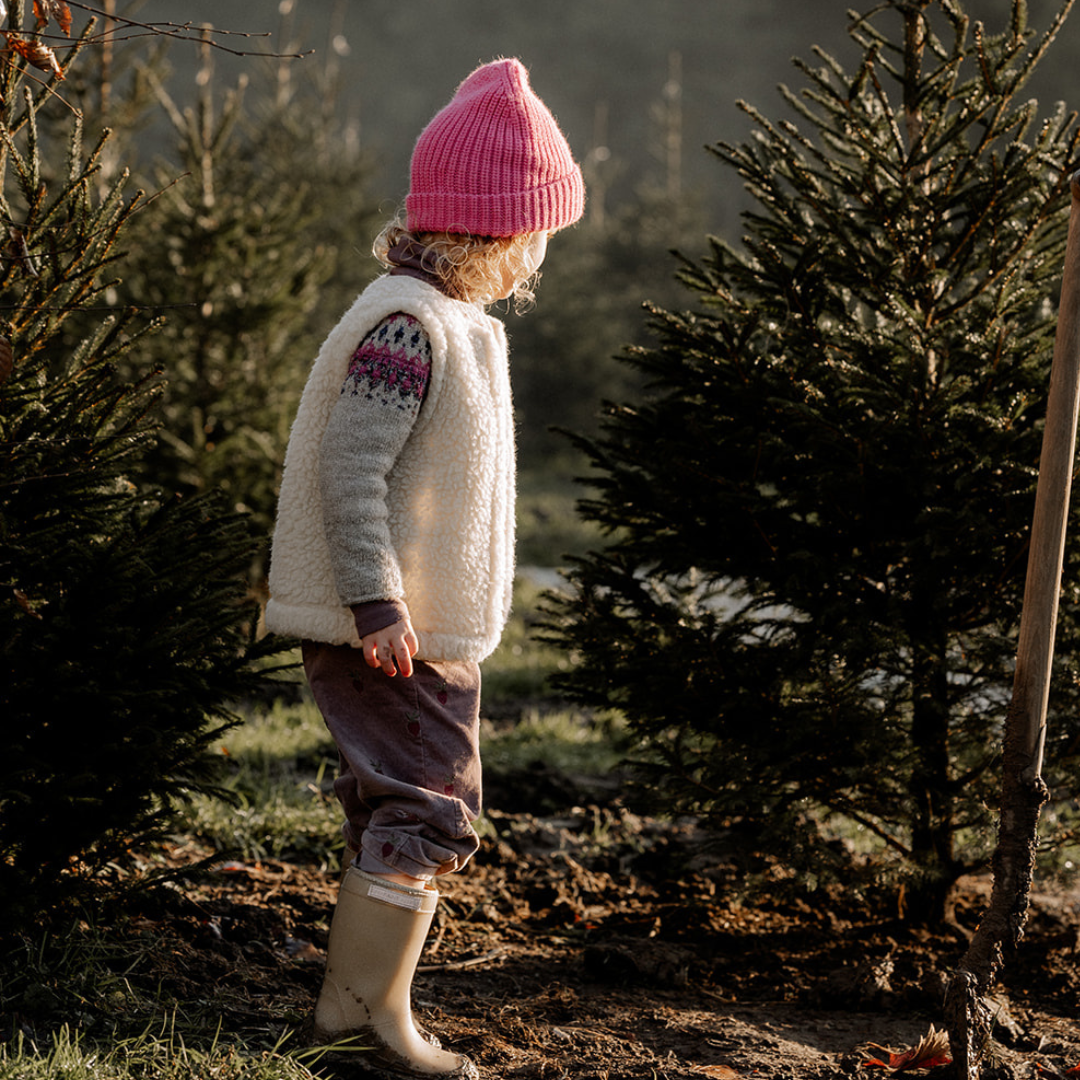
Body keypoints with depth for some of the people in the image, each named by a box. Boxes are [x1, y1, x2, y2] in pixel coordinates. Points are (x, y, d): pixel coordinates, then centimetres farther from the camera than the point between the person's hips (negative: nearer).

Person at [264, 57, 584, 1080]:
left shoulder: (451, 320, 14)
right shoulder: (408, 323, -19)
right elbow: (351, 469, -24)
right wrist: (377, 604, -27)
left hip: (422, 623, 11)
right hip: (394, 630, -11)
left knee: (394, 808, 17)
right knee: (429, 812, -6)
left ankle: (346, 998, 27)